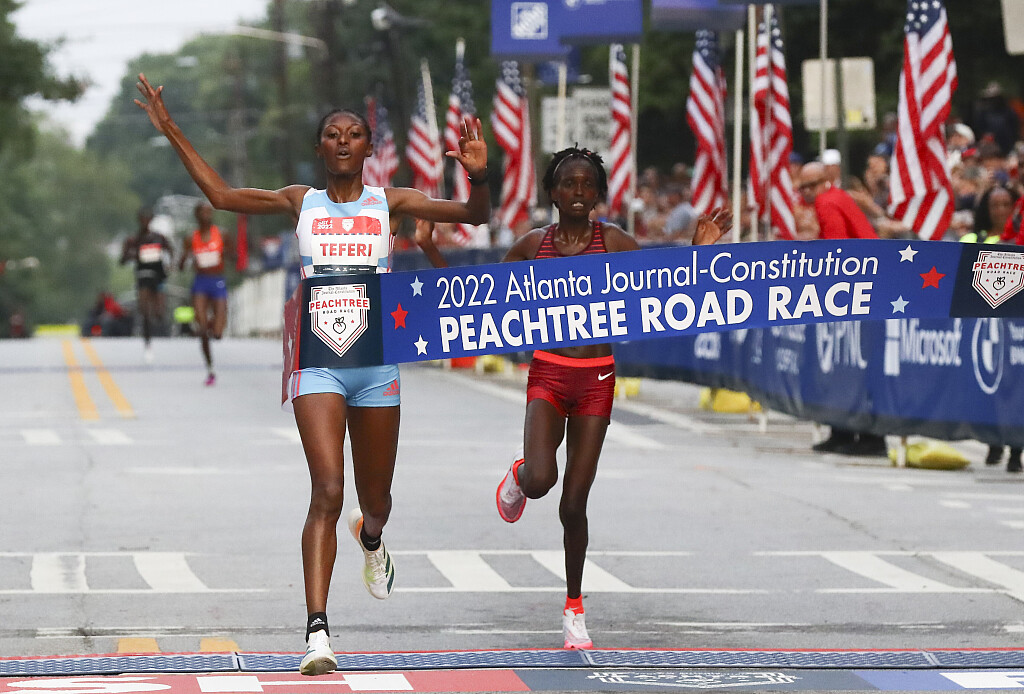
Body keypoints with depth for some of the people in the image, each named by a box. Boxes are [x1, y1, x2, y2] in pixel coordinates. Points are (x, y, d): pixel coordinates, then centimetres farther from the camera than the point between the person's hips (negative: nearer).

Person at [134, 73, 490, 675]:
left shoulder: (391, 202, 6)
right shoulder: (302, 202, 9)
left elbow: (474, 215, -1)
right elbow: (223, 196, 12)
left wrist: (478, 176, -23)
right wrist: (173, 132, 8)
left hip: (377, 361, 1)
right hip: (318, 360, -1)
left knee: (375, 499, 14)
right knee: (327, 492, -17)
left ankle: (371, 538, 55)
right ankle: (318, 631, -24)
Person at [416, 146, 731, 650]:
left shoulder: (614, 242, 0)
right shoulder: (533, 245, 4)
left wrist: (696, 251, -13)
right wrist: (429, 249, 4)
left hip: (596, 380, 0)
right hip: (547, 375, 0)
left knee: (573, 505, 2)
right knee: (540, 481, -23)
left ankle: (574, 608, 20)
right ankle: (520, 473, 18)